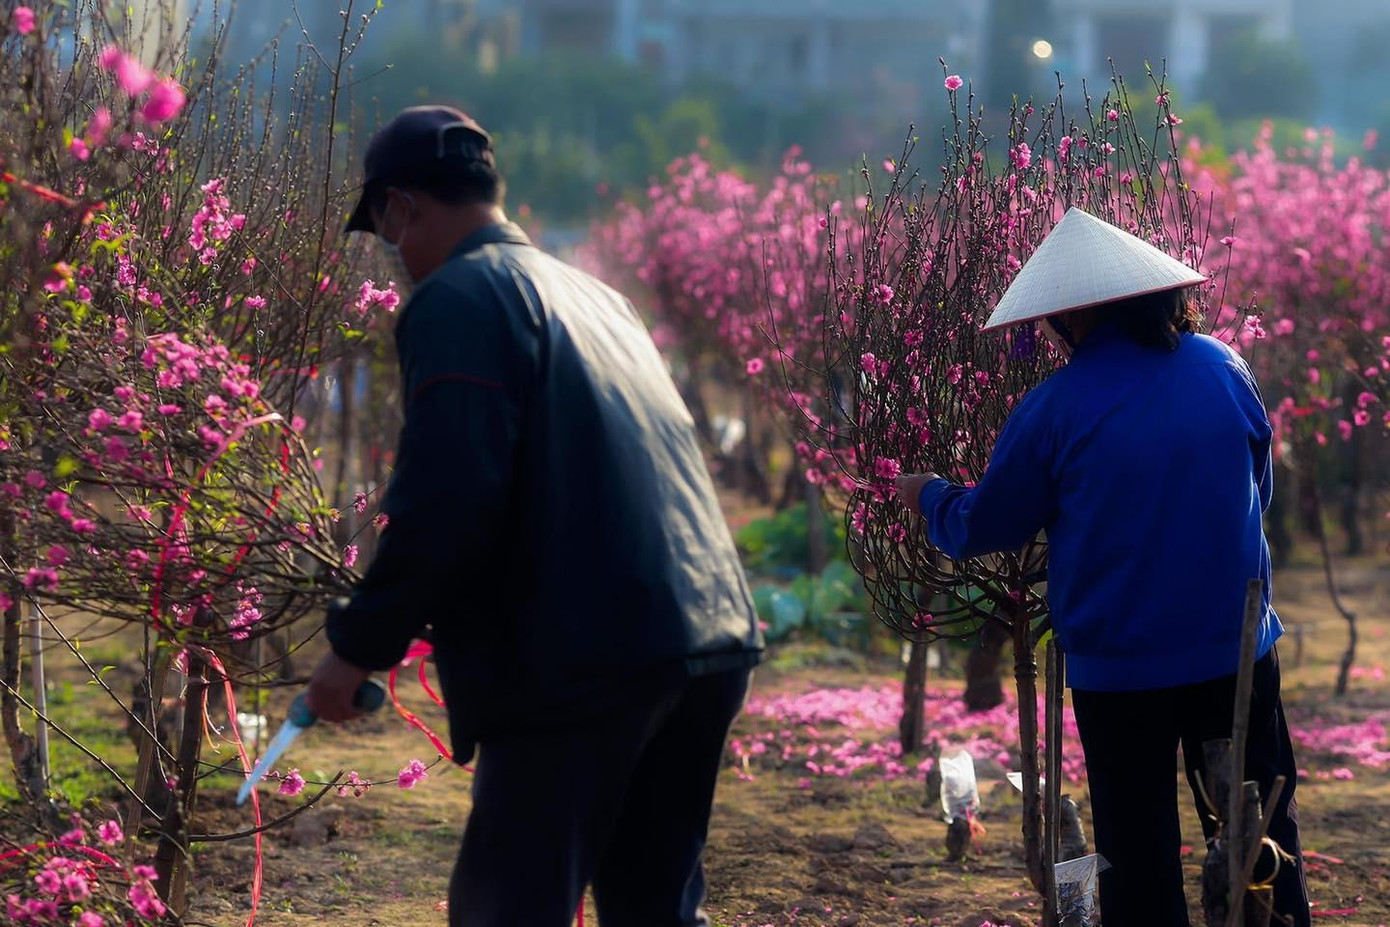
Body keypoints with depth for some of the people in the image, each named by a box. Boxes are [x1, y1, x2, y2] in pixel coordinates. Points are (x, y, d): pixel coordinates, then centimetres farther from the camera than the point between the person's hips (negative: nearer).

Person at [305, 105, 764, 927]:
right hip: (710, 640, 8)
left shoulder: (458, 299, -5)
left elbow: (445, 503, -16)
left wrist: (361, 646, -5)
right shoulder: (592, 295, 22)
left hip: (590, 661, -8)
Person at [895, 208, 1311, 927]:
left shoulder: (1055, 408, -13)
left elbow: (985, 527, -1)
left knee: (1137, 848, 8)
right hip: (1237, 649, 3)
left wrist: (928, 495, 19)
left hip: (1117, 667, -3)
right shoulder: (1223, 369, -3)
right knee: (1261, 836, 12)